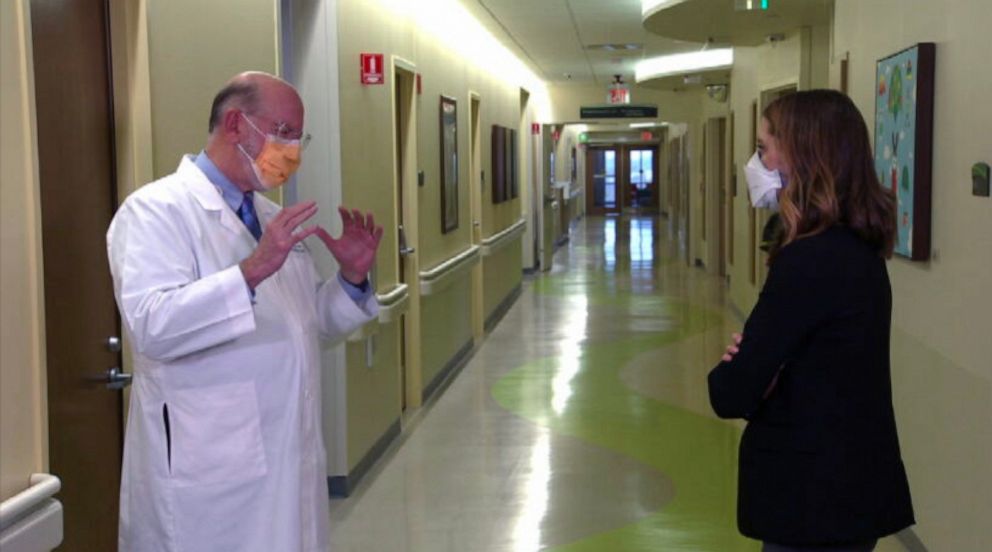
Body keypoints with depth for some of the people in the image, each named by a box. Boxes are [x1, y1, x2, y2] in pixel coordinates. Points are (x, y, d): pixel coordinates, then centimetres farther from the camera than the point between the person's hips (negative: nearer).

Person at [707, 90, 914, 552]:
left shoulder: (809, 260, -23)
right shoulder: (858, 249, 6)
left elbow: (731, 395, -22)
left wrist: (730, 370, 0)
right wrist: (755, 359, -6)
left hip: (814, 499, -9)